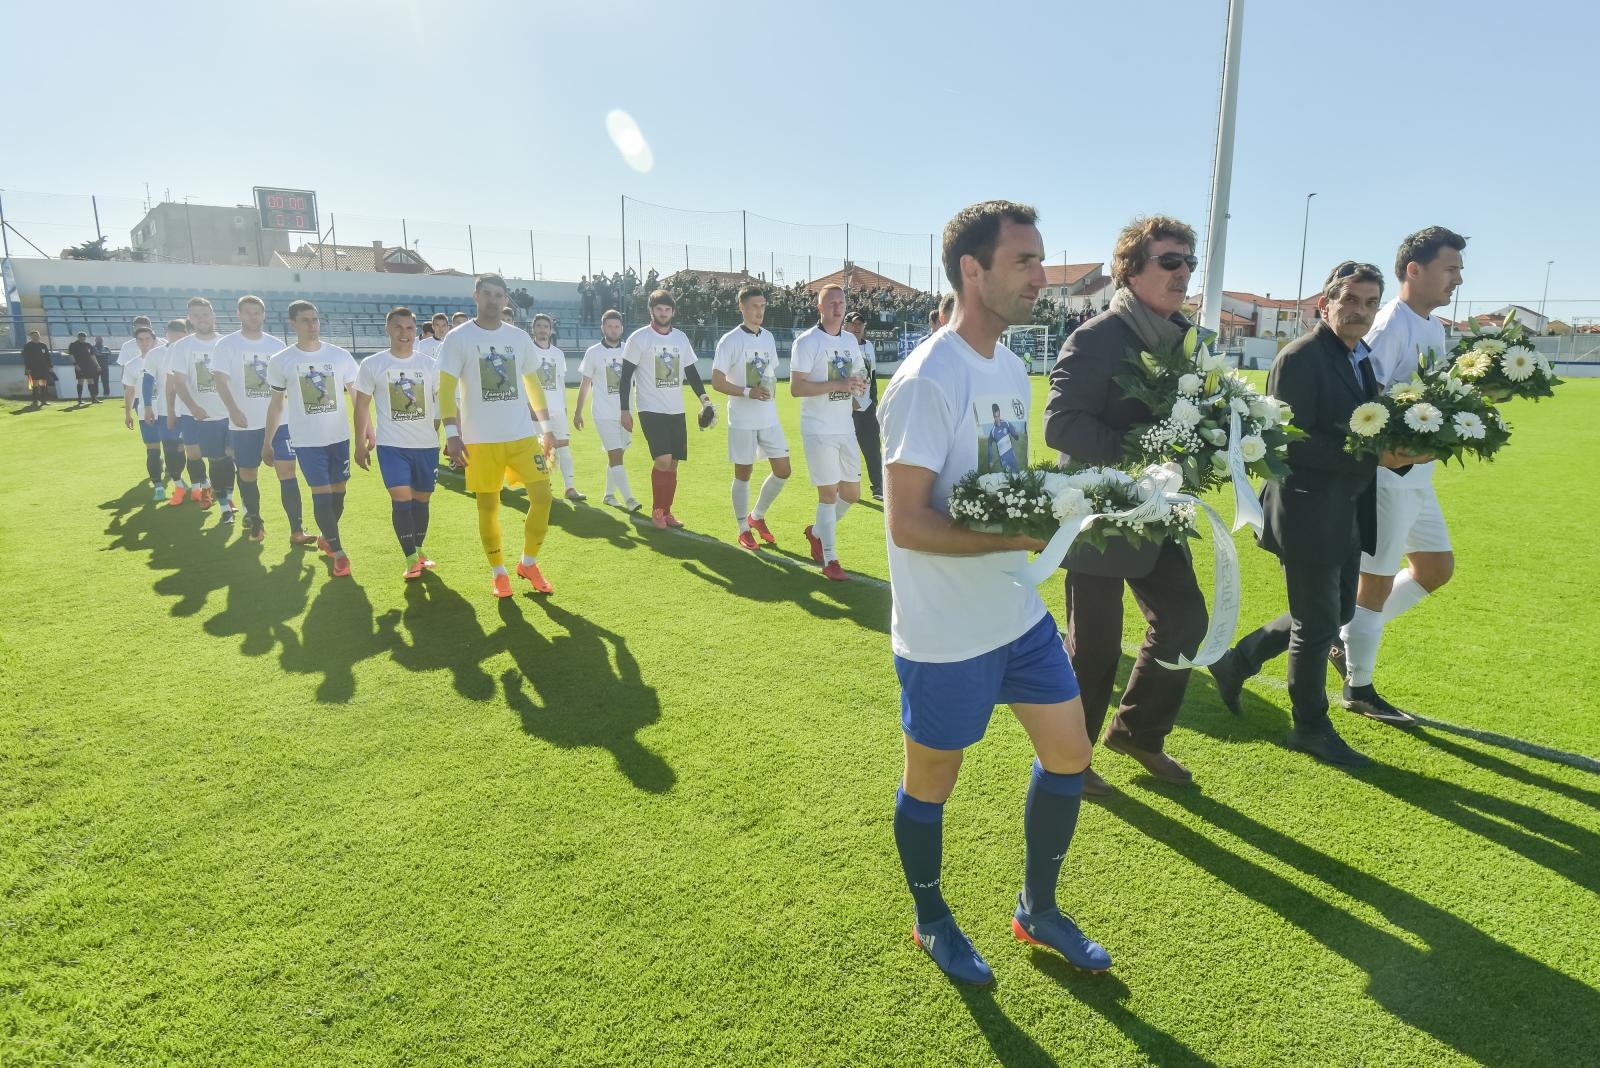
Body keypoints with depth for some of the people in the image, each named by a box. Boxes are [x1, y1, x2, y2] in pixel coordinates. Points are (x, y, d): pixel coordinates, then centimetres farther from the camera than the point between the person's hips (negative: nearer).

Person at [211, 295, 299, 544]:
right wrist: (233, 410, -24)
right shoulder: (226, 344, -1)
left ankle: (296, 530, -7)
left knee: (287, 470, -6)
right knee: (247, 473, 8)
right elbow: (220, 380, -9)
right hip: (244, 423, -2)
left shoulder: (276, 345, 8)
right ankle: (254, 522, 26)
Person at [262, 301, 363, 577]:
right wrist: (267, 443, 6)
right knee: (322, 494, -5)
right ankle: (338, 553, 3)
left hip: (339, 437, 2)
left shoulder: (340, 356, -1)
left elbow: (356, 395, 6)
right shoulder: (280, 362, -3)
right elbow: (276, 404, 5)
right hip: (306, 440, -2)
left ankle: (325, 538, 34)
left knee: (338, 491, 10)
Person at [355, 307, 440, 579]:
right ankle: (411, 559, -5)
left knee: (421, 499, 10)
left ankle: (419, 551, 26)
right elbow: (362, 405, 4)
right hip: (392, 444, -2)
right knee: (401, 498, -11)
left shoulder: (430, 365, 3)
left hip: (427, 444, 2)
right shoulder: (372, 365, -1)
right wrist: (360, 444, 1)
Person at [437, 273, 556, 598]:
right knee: (488, 506, 3)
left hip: (522, 434, 3)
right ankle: (498, 572, 19)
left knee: (542, 494, -5)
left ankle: (529, 563, 13)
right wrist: (452, 434, -13)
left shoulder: (519, 337, 9)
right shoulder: (458, 338, -3)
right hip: (480, 439, -3)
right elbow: (446, 389, -5)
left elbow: (532, 382, 17)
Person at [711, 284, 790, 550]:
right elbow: (717, 382, -12)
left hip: (769, 419, 6)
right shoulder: (730, 341, -9)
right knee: (743, 474, 4)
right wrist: (749, 392, -21)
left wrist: (771, 398, 13)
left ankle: (757, 516, 23)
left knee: (782, 470, 3)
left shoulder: (768, 337, 10)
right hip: (742, 420, -6)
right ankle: (743, 530, 18)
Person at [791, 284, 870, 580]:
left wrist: (859, 386, 2)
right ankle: (830, 560, 7)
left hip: (845, 428, 7)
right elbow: (796, 387, -16)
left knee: (852, 493, 9)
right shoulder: (807, 342, -9)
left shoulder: (850, 340, 12)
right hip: (818, 430, -7)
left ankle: (816, 532, 33)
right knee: (828, 494, -4)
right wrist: (837, 384, -23)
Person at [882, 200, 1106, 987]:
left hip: (1021, 612, 9)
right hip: (945, 633, -8)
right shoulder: (928, 380, -20)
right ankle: (932, 923, 38)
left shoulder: (1010, 368, 9)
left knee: (1069, 753, 16)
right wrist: (1021, 535, -27)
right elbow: (907, 523, -24)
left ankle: (1038, 911, 39)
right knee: (931, 783, 11)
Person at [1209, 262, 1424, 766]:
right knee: (1318, 623, 4)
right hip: (1308, 511, -9)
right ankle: (1311, 727, 23)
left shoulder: (1361, 358, 12)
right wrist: (1373, 457, -23)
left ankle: (1238, 660, 32)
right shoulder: (1300, 357, -15)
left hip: (1346, 513, 9)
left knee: (1337, 613, 18)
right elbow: (1294, 441, -22)